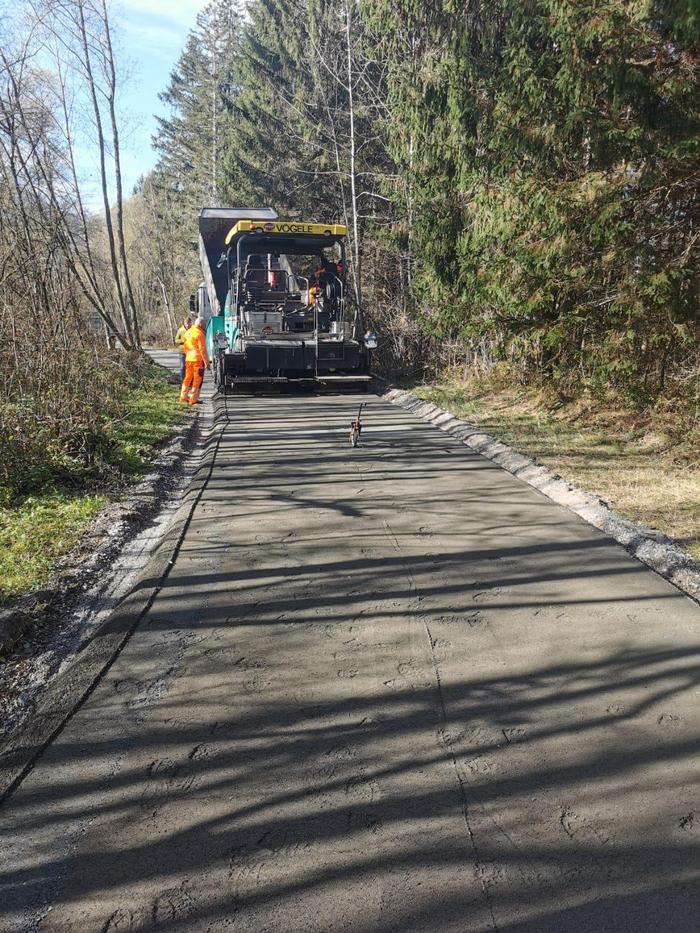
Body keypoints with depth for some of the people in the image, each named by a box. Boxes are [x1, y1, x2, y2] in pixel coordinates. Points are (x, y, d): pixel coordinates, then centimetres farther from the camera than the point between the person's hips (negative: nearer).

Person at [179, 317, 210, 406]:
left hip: (189, 359, 8)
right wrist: (206, 362, -15)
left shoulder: (188, 332, 10)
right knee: (197, 379, 0)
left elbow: (184, 347, 17)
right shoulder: (199, 334, -14)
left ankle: (183, 397, 23)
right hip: (198, 359, -8)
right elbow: (202, 349, -17)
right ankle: (193, 399, 1)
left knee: (188, 377, 17)